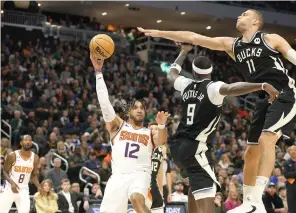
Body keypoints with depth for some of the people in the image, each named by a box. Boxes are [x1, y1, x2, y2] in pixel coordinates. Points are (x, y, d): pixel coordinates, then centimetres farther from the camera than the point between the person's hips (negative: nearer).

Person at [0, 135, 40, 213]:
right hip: (10, 188, -2)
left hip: (23, 189, 2)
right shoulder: (12, 156, -12)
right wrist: (12, 182, -22)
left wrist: (39, 187, -9)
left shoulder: (35, 158, -3)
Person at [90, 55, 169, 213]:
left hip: (140, 174, -2)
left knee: (137, 199, -33)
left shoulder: (150, 132, 15)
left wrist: (161, 125, -30)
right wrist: (98, 72, -3)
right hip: (118, 176, 2)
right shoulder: (117, 126, 15)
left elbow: (161, 141, -8)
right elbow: (104, 101, 4)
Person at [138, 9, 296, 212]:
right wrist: (158, 33, 11)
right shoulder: (232, 45, 12)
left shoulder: (271, 39, -2)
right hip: (263, 99, 8)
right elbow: (193, 37, 12)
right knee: (251, 152, 6)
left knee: (266, 140, -23)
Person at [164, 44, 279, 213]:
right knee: (206, 199, -18)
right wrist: (263, 86, -39)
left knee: (198, 184, 30)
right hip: (195, 148, -8)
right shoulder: (213, 88, -9)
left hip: (178, 145, 8)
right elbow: (231, 89, -32)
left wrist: (184, 51, 46)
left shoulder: (186, 85, 11)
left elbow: (171, 74, 34)